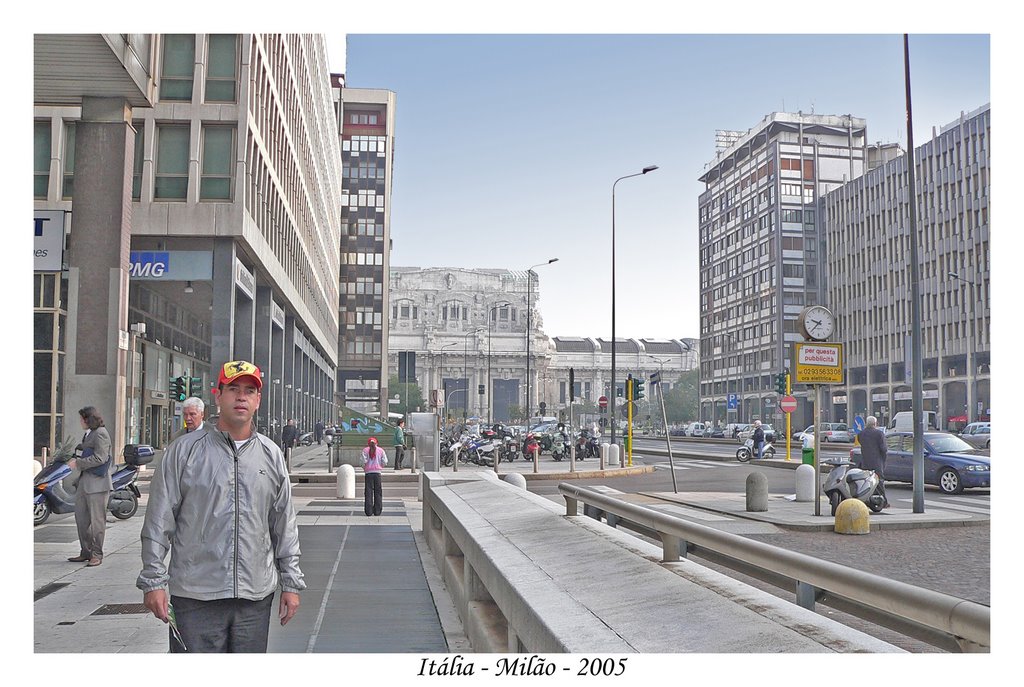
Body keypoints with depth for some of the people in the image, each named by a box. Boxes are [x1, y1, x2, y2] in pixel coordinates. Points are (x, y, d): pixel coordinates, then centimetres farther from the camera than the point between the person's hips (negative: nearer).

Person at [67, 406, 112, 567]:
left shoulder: (100, 434, -12)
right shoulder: (89, 433, 18)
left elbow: (100, 458, -20)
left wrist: (78, 463, -16)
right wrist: (77, 459, 9)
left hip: (97, 483, -10)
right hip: (84, 482, 10)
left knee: (97, 520, -3)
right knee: (81, 517, 12)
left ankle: (97, 554, 4)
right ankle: (86, 552, 21)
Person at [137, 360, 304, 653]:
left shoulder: (272, 455, 9)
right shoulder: (184, 450, 0)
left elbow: (285, 527, 13)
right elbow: (159, 522, 0)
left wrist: (291, 583, 11)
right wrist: (153, 581, -4)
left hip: (256, 596, 3)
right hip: (195, 596, -3)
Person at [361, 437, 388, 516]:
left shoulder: (365, 450, 5)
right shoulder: (380, 450, 8)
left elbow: (364, 461, -7)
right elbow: (385, 462, 2)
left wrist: (364, 468, 10)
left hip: (368, 472, -1)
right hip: (377, 472, 1)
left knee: (368, 492, 1)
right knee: (377, 492, 7)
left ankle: (368, 511, -3)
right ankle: (377, 511, 5)